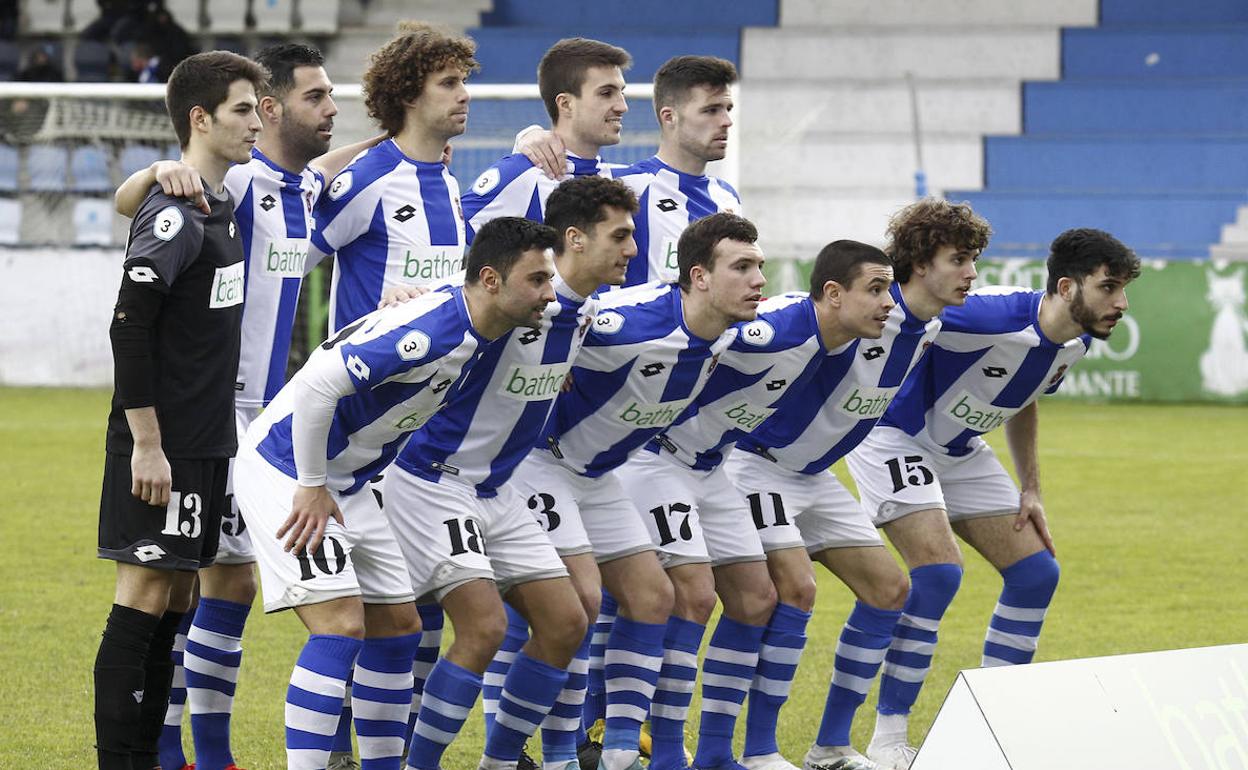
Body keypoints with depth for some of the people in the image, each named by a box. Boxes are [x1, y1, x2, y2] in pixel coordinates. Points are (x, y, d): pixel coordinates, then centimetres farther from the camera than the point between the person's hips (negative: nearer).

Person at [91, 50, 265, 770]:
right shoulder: (174, 215, -15)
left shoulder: (222, 208, 13)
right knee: (145, 593, -7)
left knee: (176, 595, 11)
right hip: (162, 447, -9)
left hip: (207, 443, 9)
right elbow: (129, 326, -19)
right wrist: (145, 442, -21)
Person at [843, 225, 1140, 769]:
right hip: (893, 436, -9)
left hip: (961, 452, 9)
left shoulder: (1075, 344, -6)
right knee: (938, 570, -24)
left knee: (1036, 572, 2)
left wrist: (1030, 490, 10)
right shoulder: (994, 316, -34)